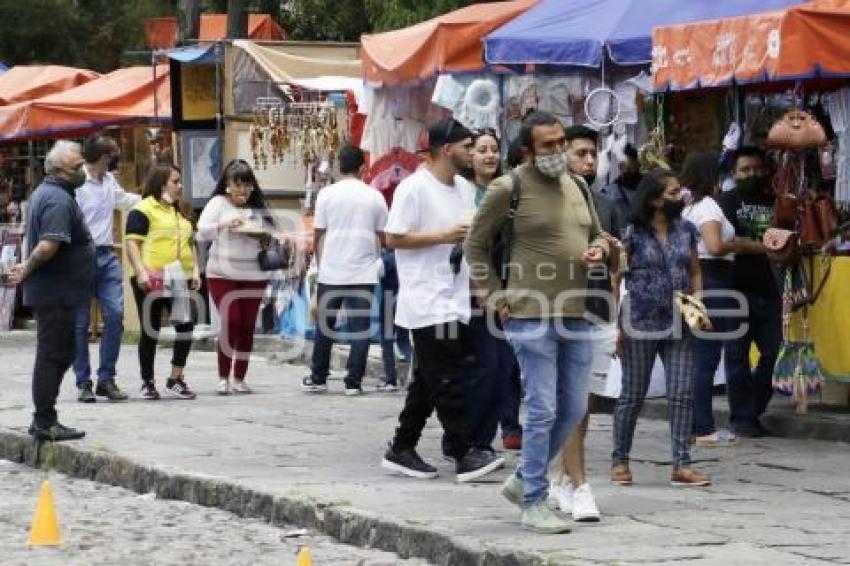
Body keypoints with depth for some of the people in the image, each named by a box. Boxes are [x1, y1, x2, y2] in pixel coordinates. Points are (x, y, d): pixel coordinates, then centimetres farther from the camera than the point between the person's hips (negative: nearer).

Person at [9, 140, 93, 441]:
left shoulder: (43, 192, 14)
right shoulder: (60, 200, -20)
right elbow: (48, 246, -29)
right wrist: (27, 271, -16)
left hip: (48, 291, 10)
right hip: (56, 292, -10)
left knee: (56, 355, 16)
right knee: (53, 356, -4)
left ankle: (43, 420, 21)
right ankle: (45, 423, 1)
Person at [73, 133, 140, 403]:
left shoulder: (110, 181, 12)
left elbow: (125, 199, 34)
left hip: (107, 256, 7)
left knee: (115, 314, -2)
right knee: (80, 322, 1)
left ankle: (106, 379, 7)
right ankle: (83, 383, 8)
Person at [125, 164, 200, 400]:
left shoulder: (180, 212, 21)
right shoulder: (143, 209, -5)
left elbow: (188, 245, 26)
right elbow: (132, 243, -12)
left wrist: (194, 270, 14)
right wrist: (140, 271, -21)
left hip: (179, 280, 7)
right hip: (152, 281, -7)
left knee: (186, 326, -2)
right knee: (151, 332, 0)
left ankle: (176, 379, 9)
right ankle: (148, 383, 10)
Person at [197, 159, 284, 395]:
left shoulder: (259, 208, 11)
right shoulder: (218, 204, 1)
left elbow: (273, 236, 14)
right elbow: (201, 233, -7)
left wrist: (265, 237, -8)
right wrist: (225, 225, -21)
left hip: (254, 276, 3)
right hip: (222, 275, -3)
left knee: (247, 326, 4)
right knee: (231, 322, -12)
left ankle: (239, 378, 14)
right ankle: (223, 378, -1)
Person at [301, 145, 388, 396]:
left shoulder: (327, 194, -1)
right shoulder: (374, 196, 1)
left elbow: (318, 235, 2)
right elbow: (383, 235, 8)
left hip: (331, 272, 0)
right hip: (364, 273, 0)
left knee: (325, 326, 11)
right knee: (360, 327, 3)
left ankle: (317, 379, 17)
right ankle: (354, 382, 0)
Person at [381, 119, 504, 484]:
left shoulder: (465, 188, 14)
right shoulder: (414, 188, -11)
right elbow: (393, 238, -14)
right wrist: (444, 236, -17)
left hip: (456, 300, 9)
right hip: (429, 302, -9)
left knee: (428, 382, 11)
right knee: (448, 381, -7)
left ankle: (402, 450, 18)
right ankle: (465, 454, -5)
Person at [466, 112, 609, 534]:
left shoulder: (577, 188, 14)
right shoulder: (508, 189, -6)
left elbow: (596, 234, 27)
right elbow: (476, 245, 2)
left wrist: (599, 250, 3)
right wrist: (496, 297, -3)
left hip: (576, 314, 7)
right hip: (532, 315, -7)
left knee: (574, 409, 10)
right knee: (542, 411, -6)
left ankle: (523, 480, 27)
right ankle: (533, 504, 4)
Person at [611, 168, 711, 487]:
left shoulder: (686, 230, 8)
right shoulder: (633, 234, -5)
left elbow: (695, 273, 16)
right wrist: (617, 326, -7)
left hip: (678, 325, 4)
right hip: (640, 325, -4)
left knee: (682, 395, -2)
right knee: (633, 396, 5)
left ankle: (682, 465, 1)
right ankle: (620, 461, 17)